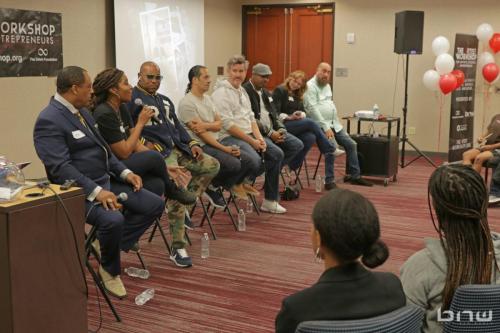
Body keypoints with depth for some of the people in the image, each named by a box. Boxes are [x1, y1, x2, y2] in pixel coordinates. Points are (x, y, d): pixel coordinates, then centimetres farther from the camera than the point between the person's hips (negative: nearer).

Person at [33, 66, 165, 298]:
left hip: (107, 181, 9)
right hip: (79, 191, -9)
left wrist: (124, 172, 4)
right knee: (113, 219, -33)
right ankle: (109, 269, -4)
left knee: (155, 205, -1)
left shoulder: (81, 111, 12)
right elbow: (61, 168, -24)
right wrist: (96, 191, -30)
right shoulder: (49, 121, -17)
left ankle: (117, 243, 11)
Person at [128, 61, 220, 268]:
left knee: (212, 165, 0)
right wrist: (146, 144, -23)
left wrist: (191, 144, 7)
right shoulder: (133, 99, -1)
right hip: (157, 152, -9)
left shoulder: (164, 100, 26)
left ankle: (185, 203, 5)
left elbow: (177, 125, 23)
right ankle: (178, 248, -23)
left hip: (178, 148, 9)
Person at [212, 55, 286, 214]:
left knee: (277, 154, -3)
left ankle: (270, 200, 3)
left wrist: (259, 137, -1)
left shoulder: (242, 91, 18)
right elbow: (228, 125, -18)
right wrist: (252, 141, -17)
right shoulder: (221, 93, -11)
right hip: (229, 137, -9)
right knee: (255, 160, -31)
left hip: (249, 134, 9)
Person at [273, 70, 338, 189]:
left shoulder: (298, 95, 24)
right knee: (311, 123, -28)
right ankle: (331, 149, -15)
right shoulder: (279, 91, 1)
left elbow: (303, 111, 16)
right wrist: (289, 117, -19)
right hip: (283, 125, -6)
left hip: (298, 126, 6)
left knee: (311, 138, -27)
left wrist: (301, 115, -8)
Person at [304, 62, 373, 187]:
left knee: (351, 144, 7)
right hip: (320, 125, -9)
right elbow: (313, 109, -18)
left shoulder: (327, 85, 18)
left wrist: (336, 124, 12)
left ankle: (355, 176, 17)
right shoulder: (310, 86, -10)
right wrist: (326, 128, -21)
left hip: (333, 124, 9)